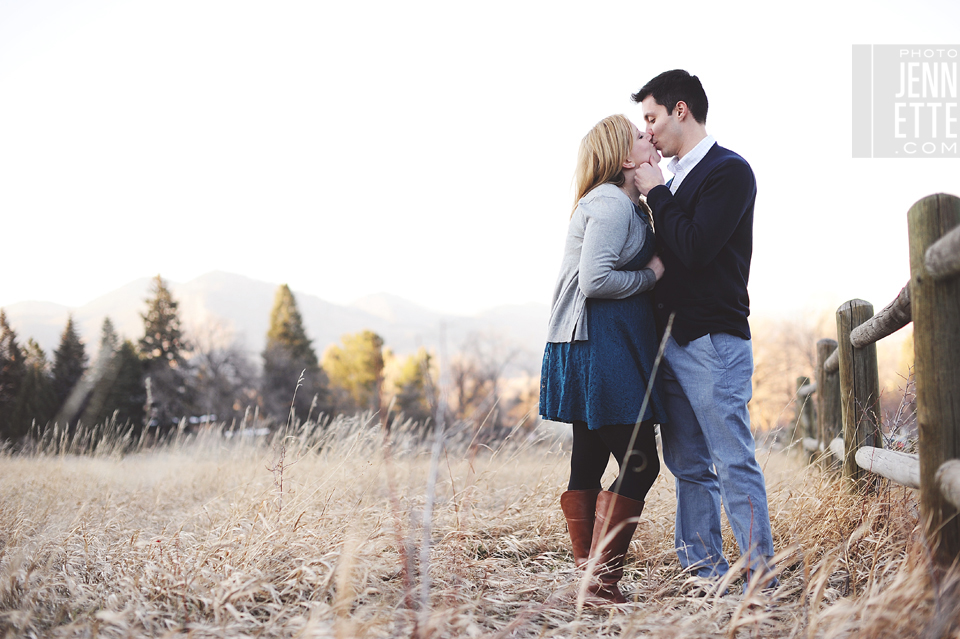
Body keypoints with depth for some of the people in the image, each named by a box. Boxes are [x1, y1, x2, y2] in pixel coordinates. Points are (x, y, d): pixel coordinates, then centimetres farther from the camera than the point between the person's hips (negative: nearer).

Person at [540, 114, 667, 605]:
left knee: (589, 465, 10)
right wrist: (651, 275, -9)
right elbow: (595, 280, -21)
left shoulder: (627, 205, 20)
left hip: (593, 350, 10)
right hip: (600, 349, -10)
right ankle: (601, 584, -6)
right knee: (639, 465, -8)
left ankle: (589, 577, 15)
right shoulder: (611, 205, -12)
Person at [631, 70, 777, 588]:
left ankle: (760, 578, -1)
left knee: (734, 462, -7)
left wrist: (654, 193, -9)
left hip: (713, 340, -9)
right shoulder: (675, 178, 19)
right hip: (670, 340, 9)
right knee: (687, 463, 10)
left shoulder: (729, 171, -7)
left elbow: (696, 248, -19)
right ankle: (703, 570, 17)